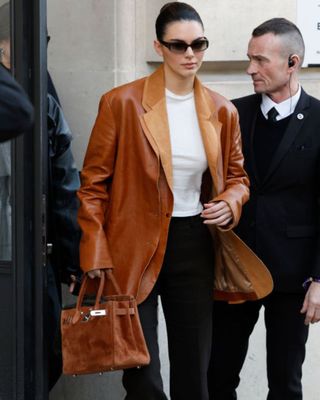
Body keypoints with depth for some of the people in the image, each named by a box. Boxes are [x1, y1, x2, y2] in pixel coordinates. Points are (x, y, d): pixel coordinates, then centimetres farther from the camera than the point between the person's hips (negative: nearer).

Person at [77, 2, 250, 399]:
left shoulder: (222, 112, 5)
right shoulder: (121, 103, -7)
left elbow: (236, 176, 17)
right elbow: (93, 183, -4)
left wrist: (229, 203, -7)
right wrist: (95, 257, -11)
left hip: (195, 247, 4)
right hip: (134, 251, -4)